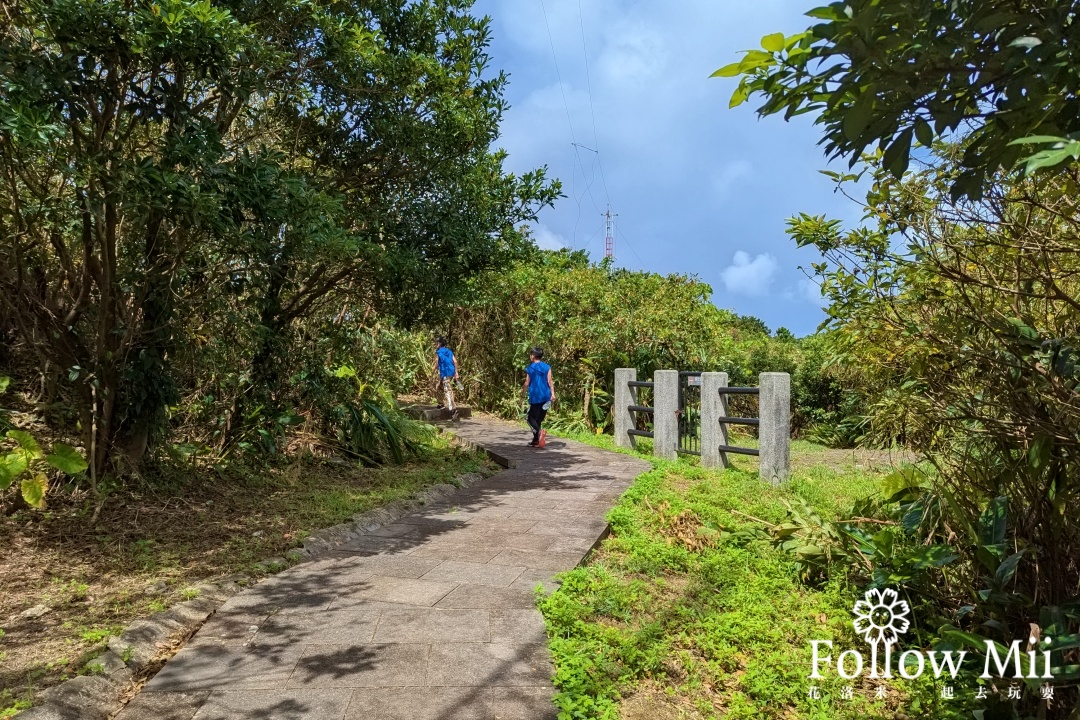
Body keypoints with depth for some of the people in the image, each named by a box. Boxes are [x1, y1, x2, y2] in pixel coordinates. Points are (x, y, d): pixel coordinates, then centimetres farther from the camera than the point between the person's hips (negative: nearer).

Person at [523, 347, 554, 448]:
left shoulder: (530, 368, -2)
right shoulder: (547, 367, 5)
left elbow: (527, 383, 0)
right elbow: (550, 381, -1)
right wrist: (553, 394, -2)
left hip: (534, 396, -4)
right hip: (545, 396, 4)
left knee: (531, 418, -1)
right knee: (539, 419, 14)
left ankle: (539, 431, -30)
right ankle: (536, 440, 18)